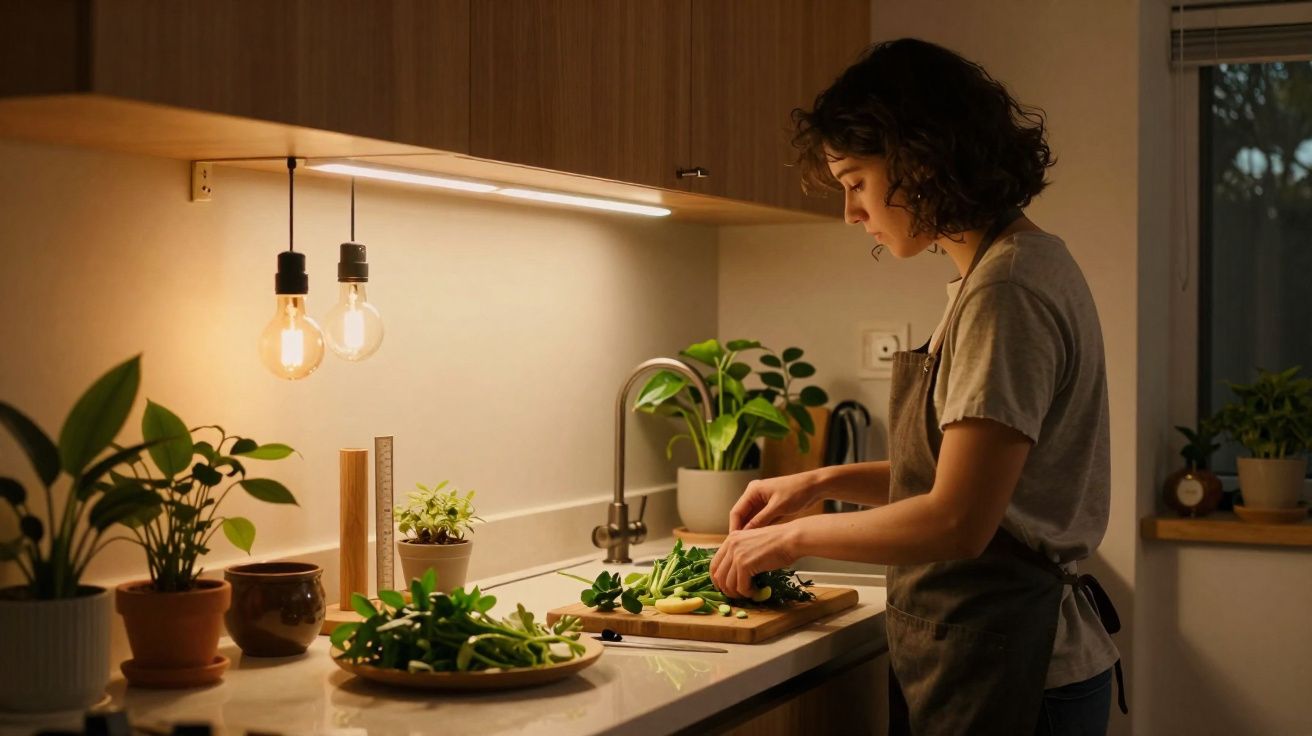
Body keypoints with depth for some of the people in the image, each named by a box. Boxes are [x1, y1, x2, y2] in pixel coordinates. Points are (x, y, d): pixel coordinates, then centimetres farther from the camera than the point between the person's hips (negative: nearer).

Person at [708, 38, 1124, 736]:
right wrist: (825, 482, 10)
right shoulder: (1027, 263, 12)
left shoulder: (1007, 291, -18)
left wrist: (797, 536, -10)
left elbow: (958, 521, -22)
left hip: (999, 670, -9)